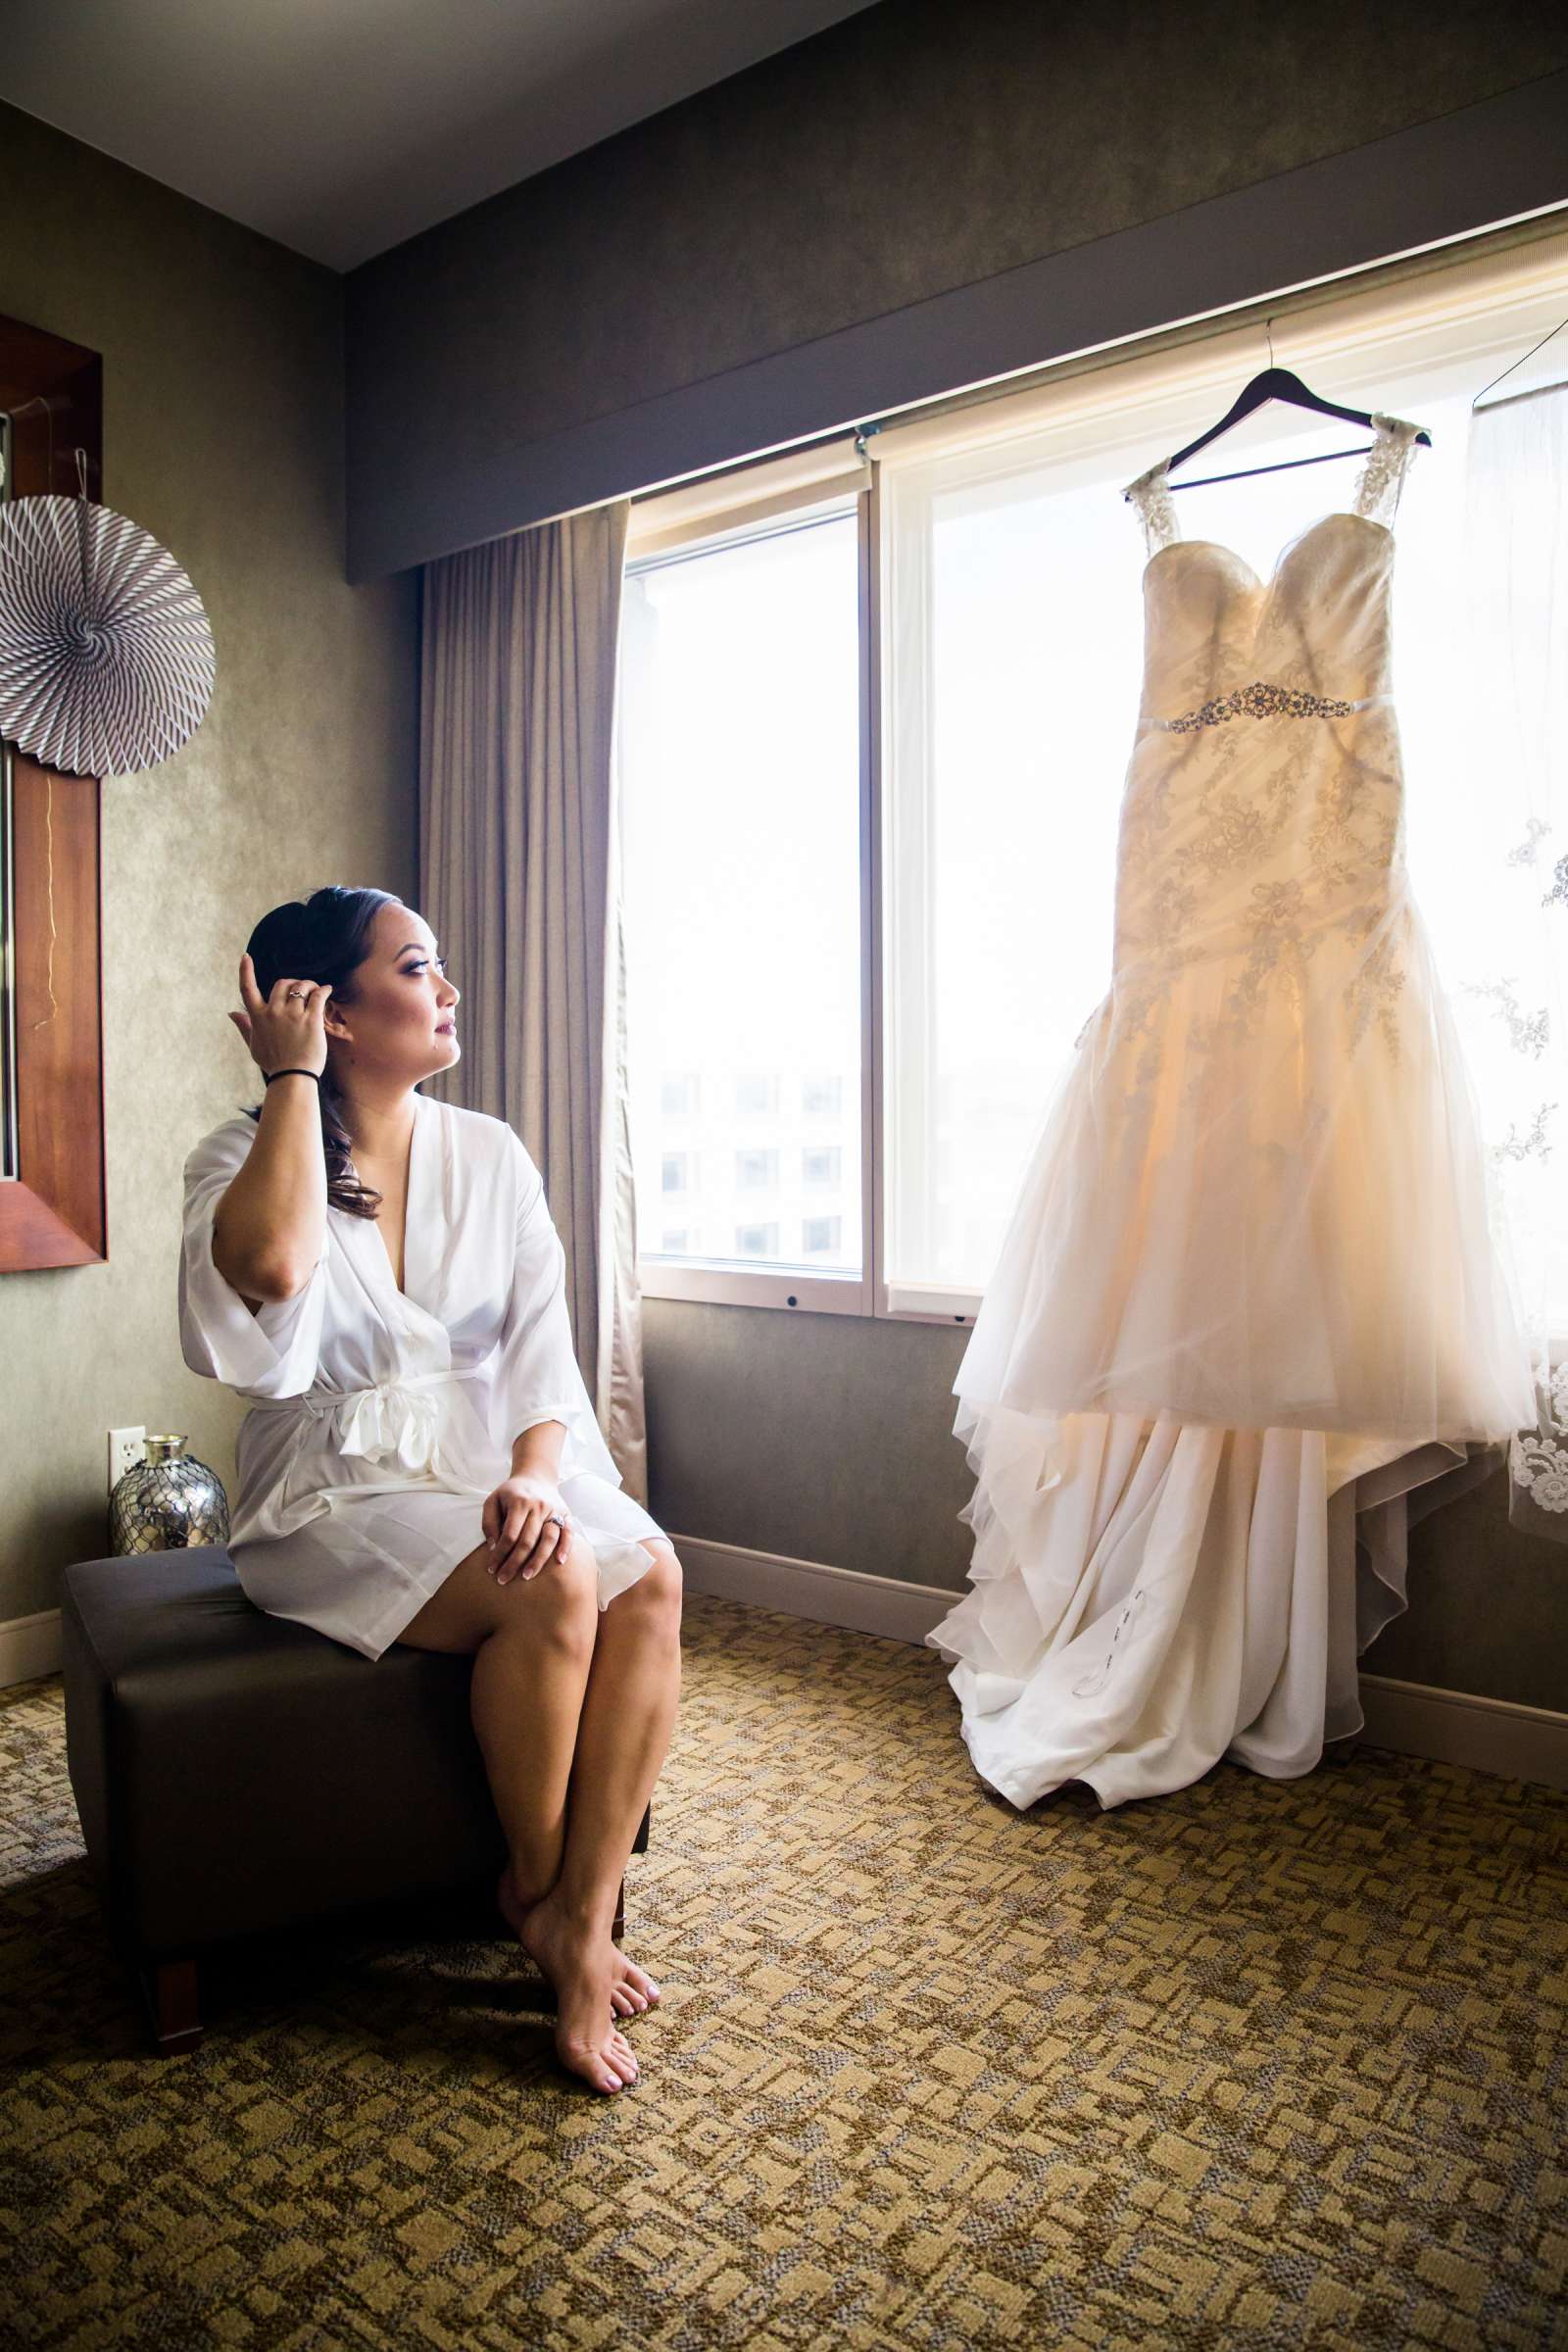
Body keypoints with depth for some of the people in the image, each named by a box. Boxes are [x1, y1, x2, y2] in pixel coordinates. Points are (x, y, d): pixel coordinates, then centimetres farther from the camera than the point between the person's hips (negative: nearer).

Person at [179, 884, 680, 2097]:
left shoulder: (491, 1154, 6)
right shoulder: (245, 1156, -4)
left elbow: (543, 1347, 1)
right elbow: (272, 1266, -30)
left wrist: (534, 1477, -18)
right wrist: (295, 1077, -17)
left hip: (496, 1474, 4)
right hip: (338, 1501, -4)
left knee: (651, 1576, -25)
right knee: (554, 1584, -30)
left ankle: (583, 1924, -13)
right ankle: (535, 1885, -3)